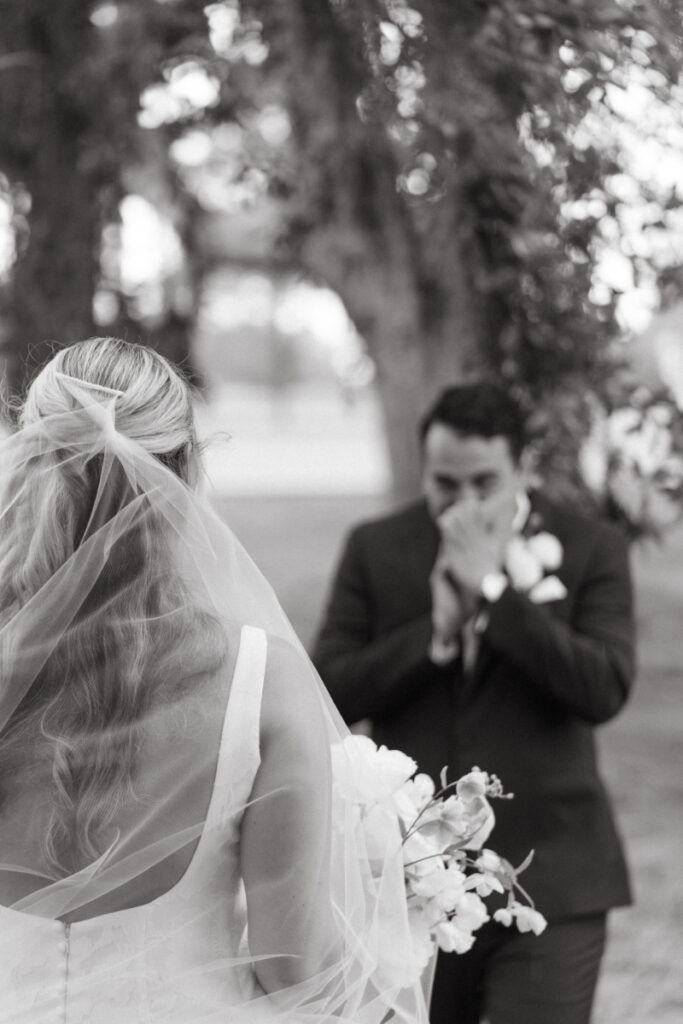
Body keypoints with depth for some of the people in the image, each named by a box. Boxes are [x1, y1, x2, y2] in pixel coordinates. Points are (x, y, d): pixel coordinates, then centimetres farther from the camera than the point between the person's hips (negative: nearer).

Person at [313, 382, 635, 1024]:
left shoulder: (591, 550, -1)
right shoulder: (375, 550, 4)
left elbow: (605, 690, -15)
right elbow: (328, 692, -3)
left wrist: (494, 591, -16)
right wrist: (435, 634, -15)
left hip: (547, 884, -2)